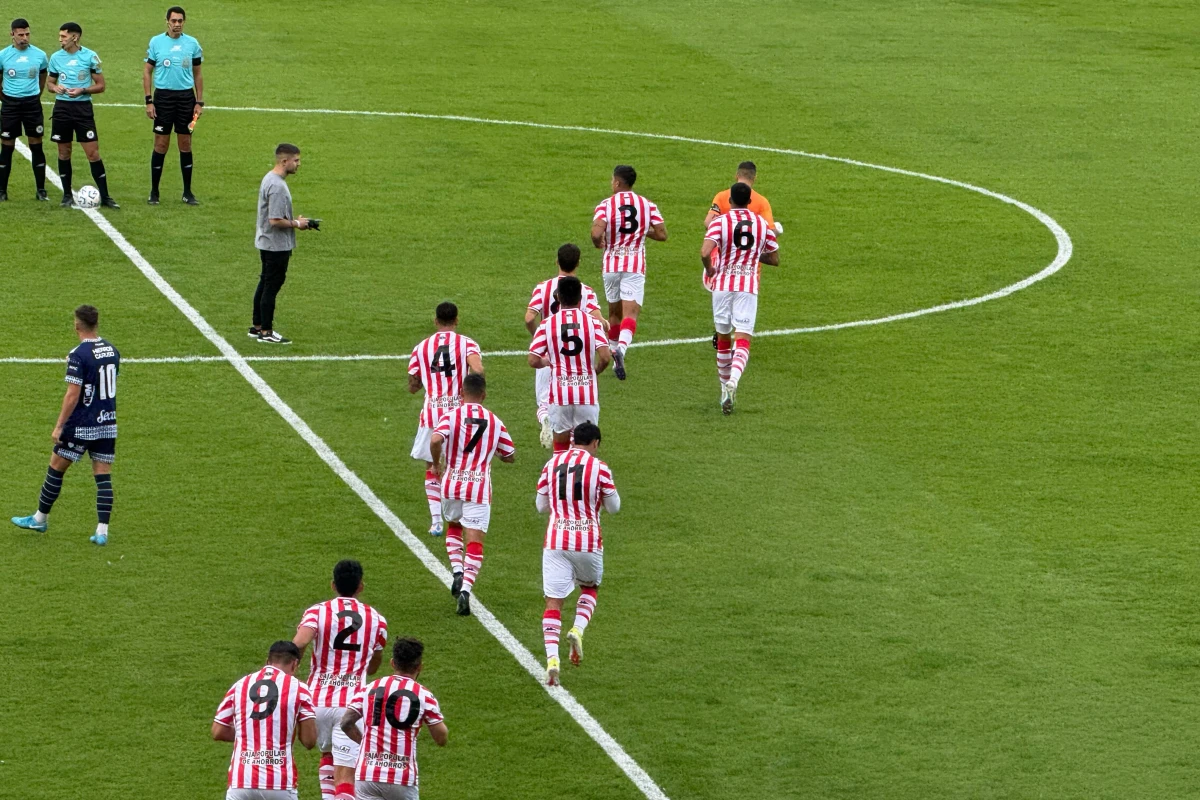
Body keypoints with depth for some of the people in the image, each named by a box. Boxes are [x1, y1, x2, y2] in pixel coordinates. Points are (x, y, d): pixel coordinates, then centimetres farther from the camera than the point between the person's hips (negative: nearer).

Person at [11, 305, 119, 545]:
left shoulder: (78, 355, -16)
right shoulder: (112, 350, 5)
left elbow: (73, 394, -19)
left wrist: (59, 426, -15)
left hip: (81, 426, -6)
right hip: (108, 424, 6)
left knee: (56, 469, 11)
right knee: (103, 477, 4)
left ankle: (40, 518, 24)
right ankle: (102, 531, -4)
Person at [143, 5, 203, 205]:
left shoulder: (192, 44, 4)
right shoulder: (156, 42, 0)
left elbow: (197, 74, 10)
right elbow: (147, 72, 3)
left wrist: (199, 102, 4)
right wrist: (148, 101, -4)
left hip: (186, 97, 2)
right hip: (163, 96, -2)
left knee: (185, 145, 5)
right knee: (161, 145, -1)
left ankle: (187, 192, 14)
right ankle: (154, 192, 9)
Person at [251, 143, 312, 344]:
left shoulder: (269, 179, 8)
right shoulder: (277, 186, -24)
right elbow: (275, 220, -26)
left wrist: (295, 220, 10)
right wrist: (296, 224, -13)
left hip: (266, 243, 10)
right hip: (277, 246, -10)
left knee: (265, 284, 17)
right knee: (272, 286, -1)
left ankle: (257, 327, 25)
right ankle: (266, 332, 6)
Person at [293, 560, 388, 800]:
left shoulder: (317, 611, 1)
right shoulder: (376, 620, 8)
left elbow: (299, 644, -19)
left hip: (319, 700, 1)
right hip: (353, 703, -1)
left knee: (328, 754, 29)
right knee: (345, 774, -5)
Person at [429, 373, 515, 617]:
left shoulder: (451, 416, -4)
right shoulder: (495, 422, 4)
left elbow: (435, 440, -22)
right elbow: (510, 456, 13)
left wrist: (436, 464, -5)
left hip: (451, 486, 0)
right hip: (479, 489, 0)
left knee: (454, 526, 27)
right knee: (475, 543, 0)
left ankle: (457, 571, 9)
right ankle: (466, 588, -16)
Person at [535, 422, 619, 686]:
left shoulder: (552, 464, 5)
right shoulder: (599, 468, -4)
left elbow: (541, 506, 13)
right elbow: (614, 507, 6)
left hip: (555, 543, 1)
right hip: (588, 543, -1)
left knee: (554, 601, 0)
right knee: (589, 588, 25)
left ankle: (552, 657, -17)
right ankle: (578, 629, -2)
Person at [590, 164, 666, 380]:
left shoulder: (605, 205, -5)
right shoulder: (648, 205, 2)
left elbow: (596, 234, -20)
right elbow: (662, 234, -1)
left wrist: (598, 243, 3)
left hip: (611, 265, 1)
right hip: (635, 265, 0)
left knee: (614, 312, 17)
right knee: (630, 312, -9)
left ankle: (616, 360, 25)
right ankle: (621, 348, -36)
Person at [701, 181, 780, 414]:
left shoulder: (720, 221, -4)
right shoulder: (763, 224, 6)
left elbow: (705, 252, -18)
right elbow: (774, 259, 13)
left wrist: (709, 269, 2)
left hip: (723, 284, 0)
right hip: (749, 286, 0)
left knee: (723, 338, 16)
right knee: (743, 340, -8)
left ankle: (725, 387, 25)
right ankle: (733, 381, -32)